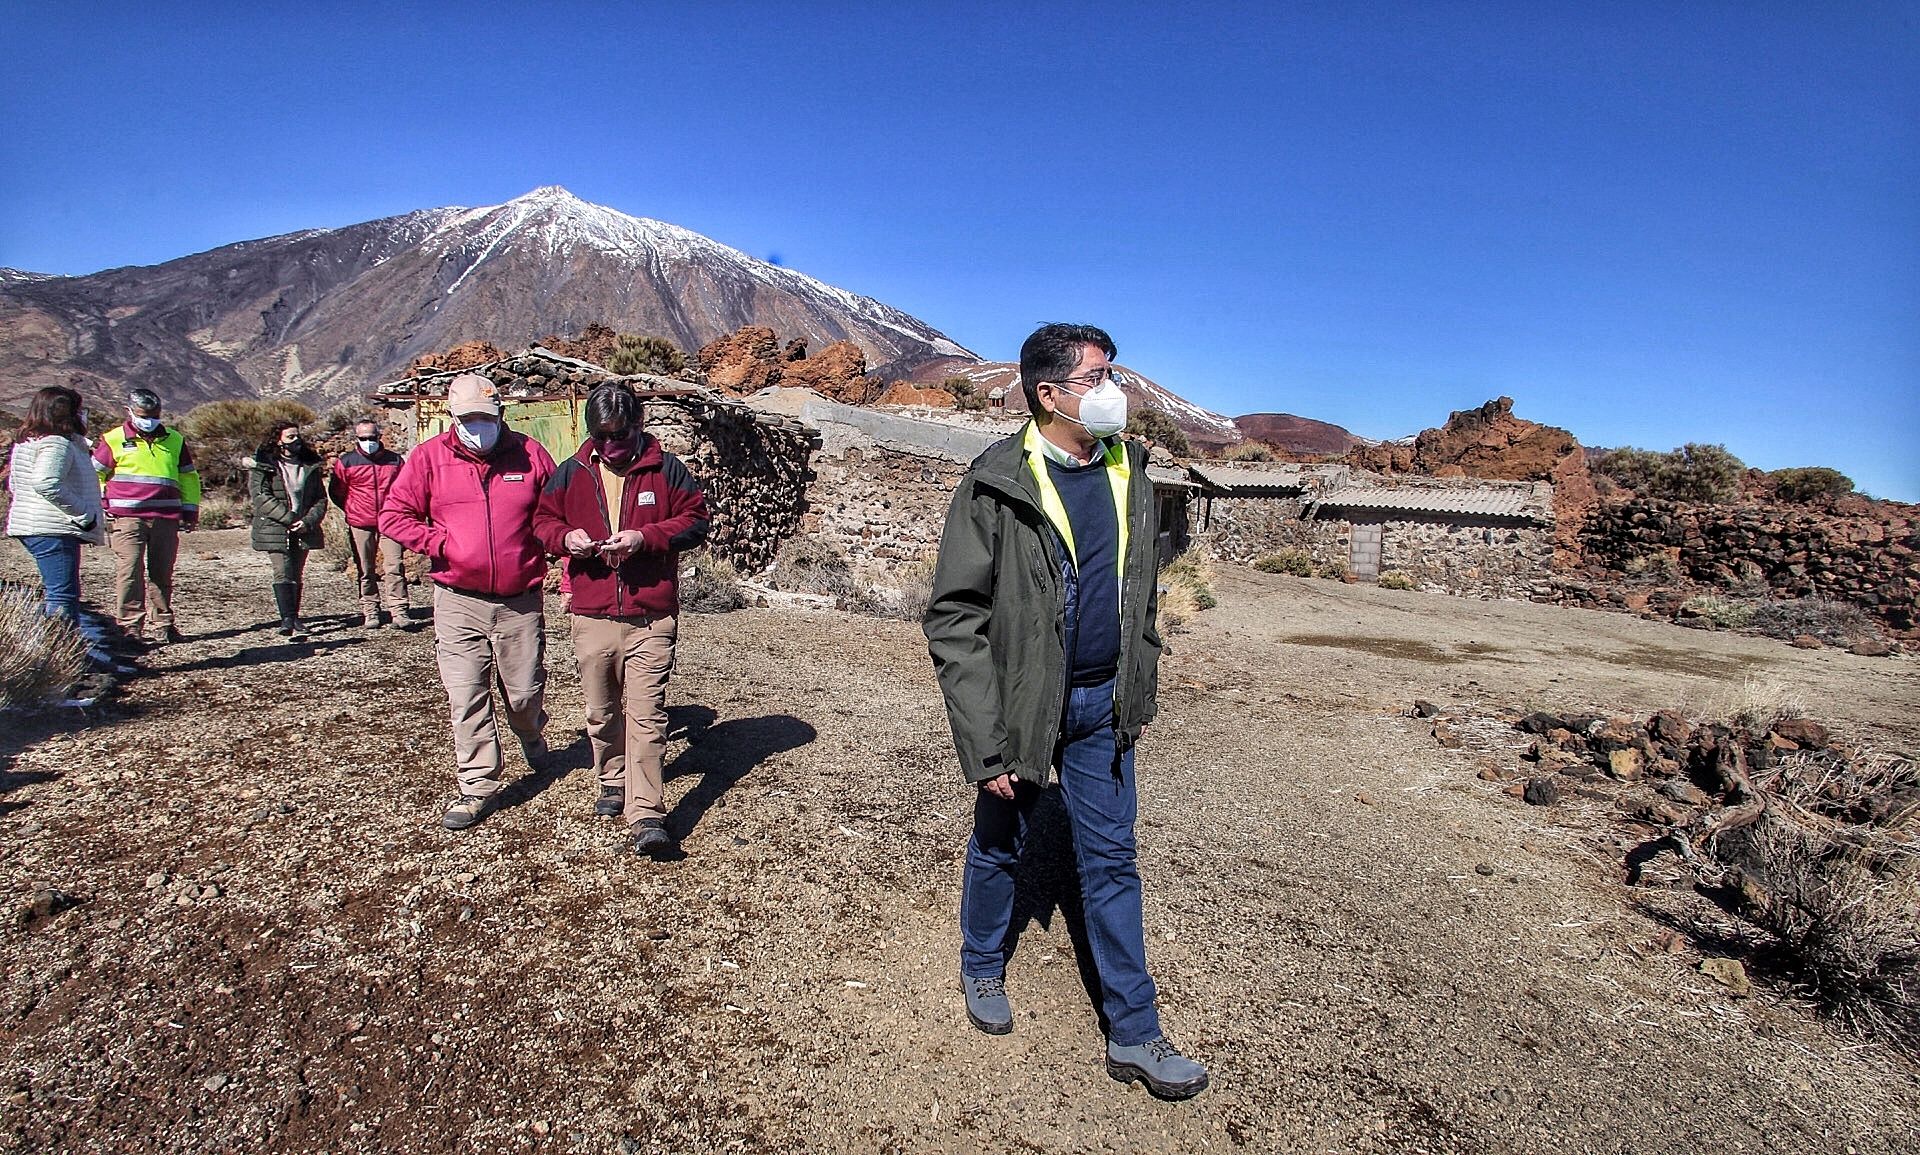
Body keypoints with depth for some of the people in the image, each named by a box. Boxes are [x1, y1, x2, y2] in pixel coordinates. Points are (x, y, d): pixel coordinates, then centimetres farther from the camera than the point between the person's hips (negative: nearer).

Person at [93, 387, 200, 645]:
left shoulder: (174, 440, 14)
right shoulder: (114, 440, 6)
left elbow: (189, 478, 20)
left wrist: (190, 513, 16)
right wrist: (100, 509, 3)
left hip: (166, 518, 2)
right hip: (127, 518, -2)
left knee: (162, 573, 7)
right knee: (130, 572, -8)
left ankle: (163, 624, 14)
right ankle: (130, 625, -3)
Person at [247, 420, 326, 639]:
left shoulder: (310, 466, 12)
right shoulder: (263, 466, 0)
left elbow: (321, 498, 9)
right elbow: (261, 497, -9)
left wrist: (308, 521, -8)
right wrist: (289, 518, -17)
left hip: (303, 530, 4)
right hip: (275, 529, -4)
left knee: (297, 575, 8)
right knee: (283, 573, -14)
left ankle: (292, 618, 16)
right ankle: (288, 619, -19)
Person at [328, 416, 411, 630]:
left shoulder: (394, 460, 7)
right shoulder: (346, 462, 4)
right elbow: (336, 492, 12)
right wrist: (353, 511, 9)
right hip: (361, 525, 0)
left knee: (395, 567, -8)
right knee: (365, 572, 7)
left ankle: (398, 610, -7)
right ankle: (370, 612, 14)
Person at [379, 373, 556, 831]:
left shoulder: (529, 454, 0)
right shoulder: (429, 457, 0)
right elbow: (393, 515, 3)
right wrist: (441, 544, -9)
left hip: (520, 602, 0)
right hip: (458, 603, 0)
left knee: (525, 691, 10)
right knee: (466, 699, 1)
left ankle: (531, 733, 44)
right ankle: (479, 788, 13)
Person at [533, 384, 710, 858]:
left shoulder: (665, 469, -1)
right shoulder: (570, 473, 8)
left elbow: (696, 520, -1)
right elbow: (543, 520, 16)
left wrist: (645, 537, -15)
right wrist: (565, 536, -7)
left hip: (651, 618, -3)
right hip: (591, 618, 4)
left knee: (646, 714, -8)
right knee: (601, 711, 15)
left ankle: (647, 815, -7)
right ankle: (614, 782, 38)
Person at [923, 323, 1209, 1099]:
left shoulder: (1126, 473, 2)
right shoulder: (996, 486, -16)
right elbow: (954, 621, -17)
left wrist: (1141, 689, 12)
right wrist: (983, 742, -20)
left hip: (1102, 705, 5)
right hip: (1021, 704, -4)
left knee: (1111, 860, 11)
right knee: (999, 846, 16)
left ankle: (1133, 1033, 24)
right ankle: (983, 970, 43)